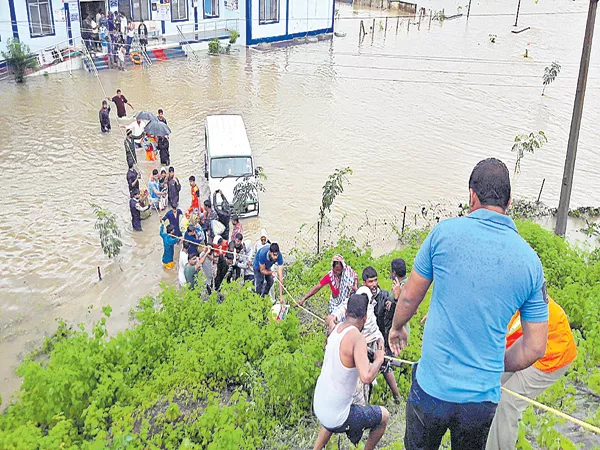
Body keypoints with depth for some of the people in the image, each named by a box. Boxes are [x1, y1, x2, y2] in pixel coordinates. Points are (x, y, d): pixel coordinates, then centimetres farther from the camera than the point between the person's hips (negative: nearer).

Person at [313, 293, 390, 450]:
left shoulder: (336, 329, -1)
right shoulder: (357, 338, -23)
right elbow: (366, 377, -34)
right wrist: (379, 359, -18)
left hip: (318, 407, 8)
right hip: (337, 419, -7)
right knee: (384, 416, 14)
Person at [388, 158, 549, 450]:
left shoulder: (445, 232, -11)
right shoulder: (530, 261, -5)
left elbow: (410, 296, 1)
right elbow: (535, 347, 0)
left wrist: (397, 328, 21)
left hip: (432, 388, -2)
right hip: (483, 397, 2)